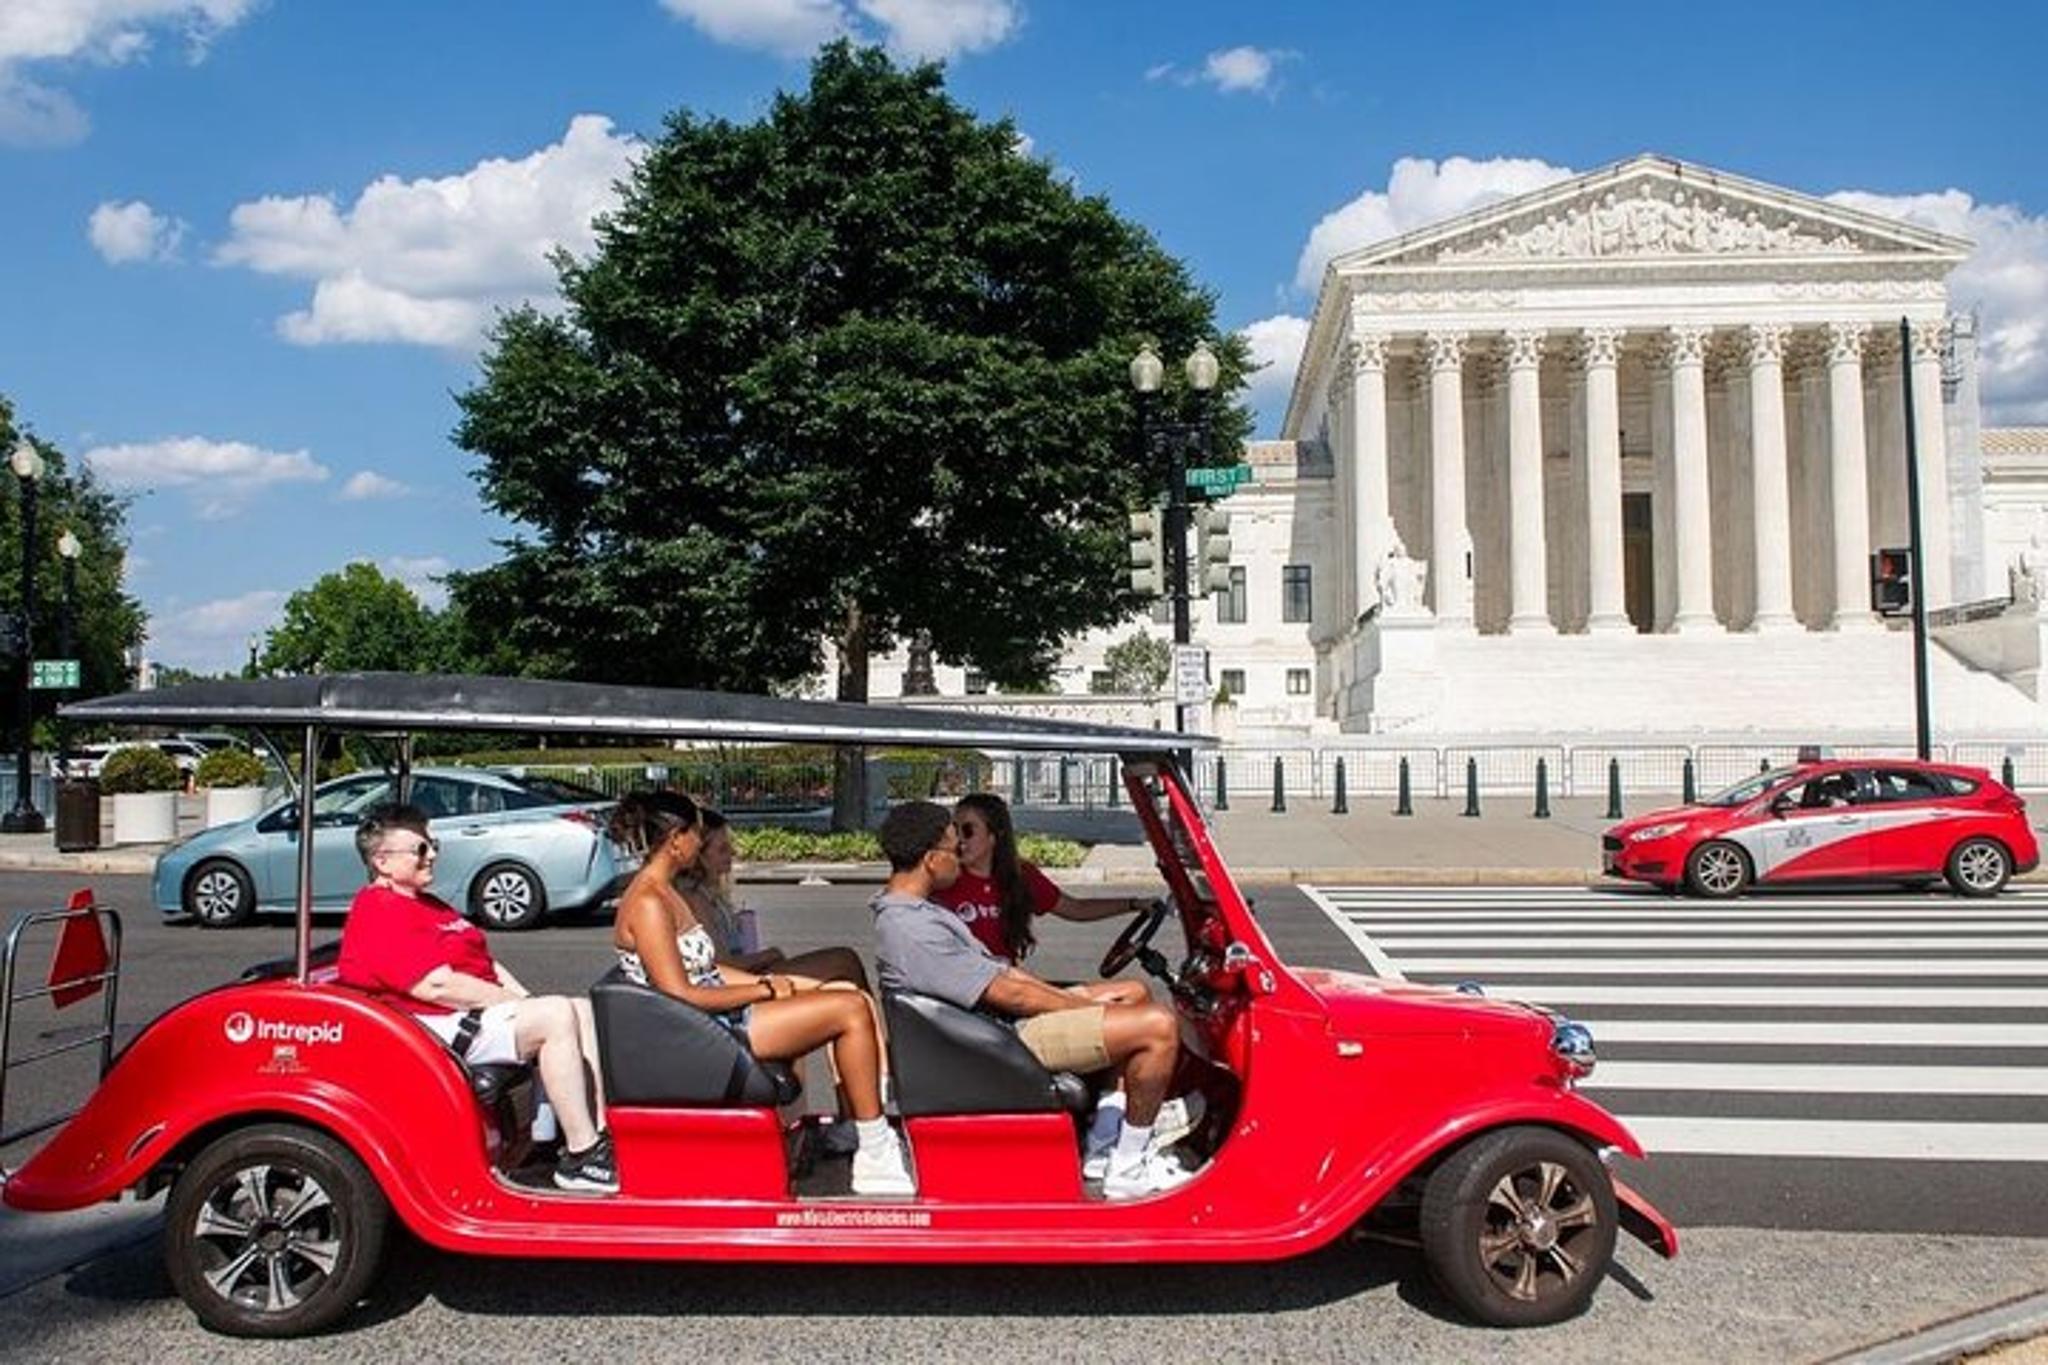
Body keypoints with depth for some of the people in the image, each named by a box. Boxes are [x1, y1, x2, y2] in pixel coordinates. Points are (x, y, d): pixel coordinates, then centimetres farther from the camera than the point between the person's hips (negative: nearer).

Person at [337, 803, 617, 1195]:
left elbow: (486, 962, 22)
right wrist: (523, 1005, -15)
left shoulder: (429, 905, 23)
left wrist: (527, 1001, 5)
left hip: (485, 1011, 11)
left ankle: (604, 1136, -8)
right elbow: (438, 986, -20)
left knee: (587, 1012, -1)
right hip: (438, 1028, -11)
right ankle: (581, 1158, -25)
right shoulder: (379, 913, -12)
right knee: (557, 1015, -26)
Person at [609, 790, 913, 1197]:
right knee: (851, 1010, -16)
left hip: (718, 1019, 10)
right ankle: (874, 1159, -8)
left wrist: (770, 981, 6)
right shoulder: (647, 904, -16)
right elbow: (681, 996, -21)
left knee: (853, 998, 4)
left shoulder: (664, 893, 15)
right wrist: (764, 990, -12)